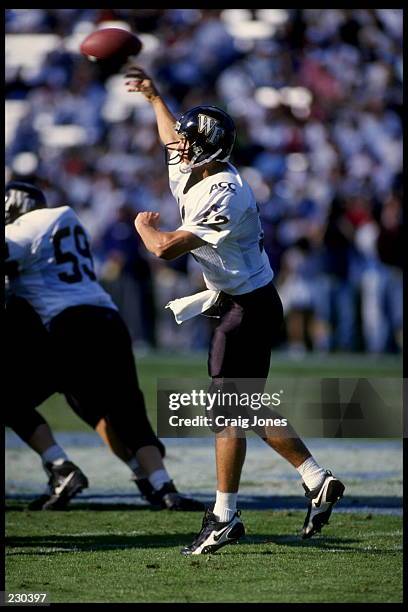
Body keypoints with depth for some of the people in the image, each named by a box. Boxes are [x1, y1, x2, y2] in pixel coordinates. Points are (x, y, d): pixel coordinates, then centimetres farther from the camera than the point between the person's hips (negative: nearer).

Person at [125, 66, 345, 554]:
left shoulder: (223, 195, -22)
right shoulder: (196, 175, 7)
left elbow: (166, 248, -26)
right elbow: (173, 140, 32)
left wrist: (144, 226, -5)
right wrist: (153, 95, 39)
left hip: (249, 308, -10)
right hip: (242, 305, 10)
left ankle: (224, 517, -3)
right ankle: (317, 481, 13)